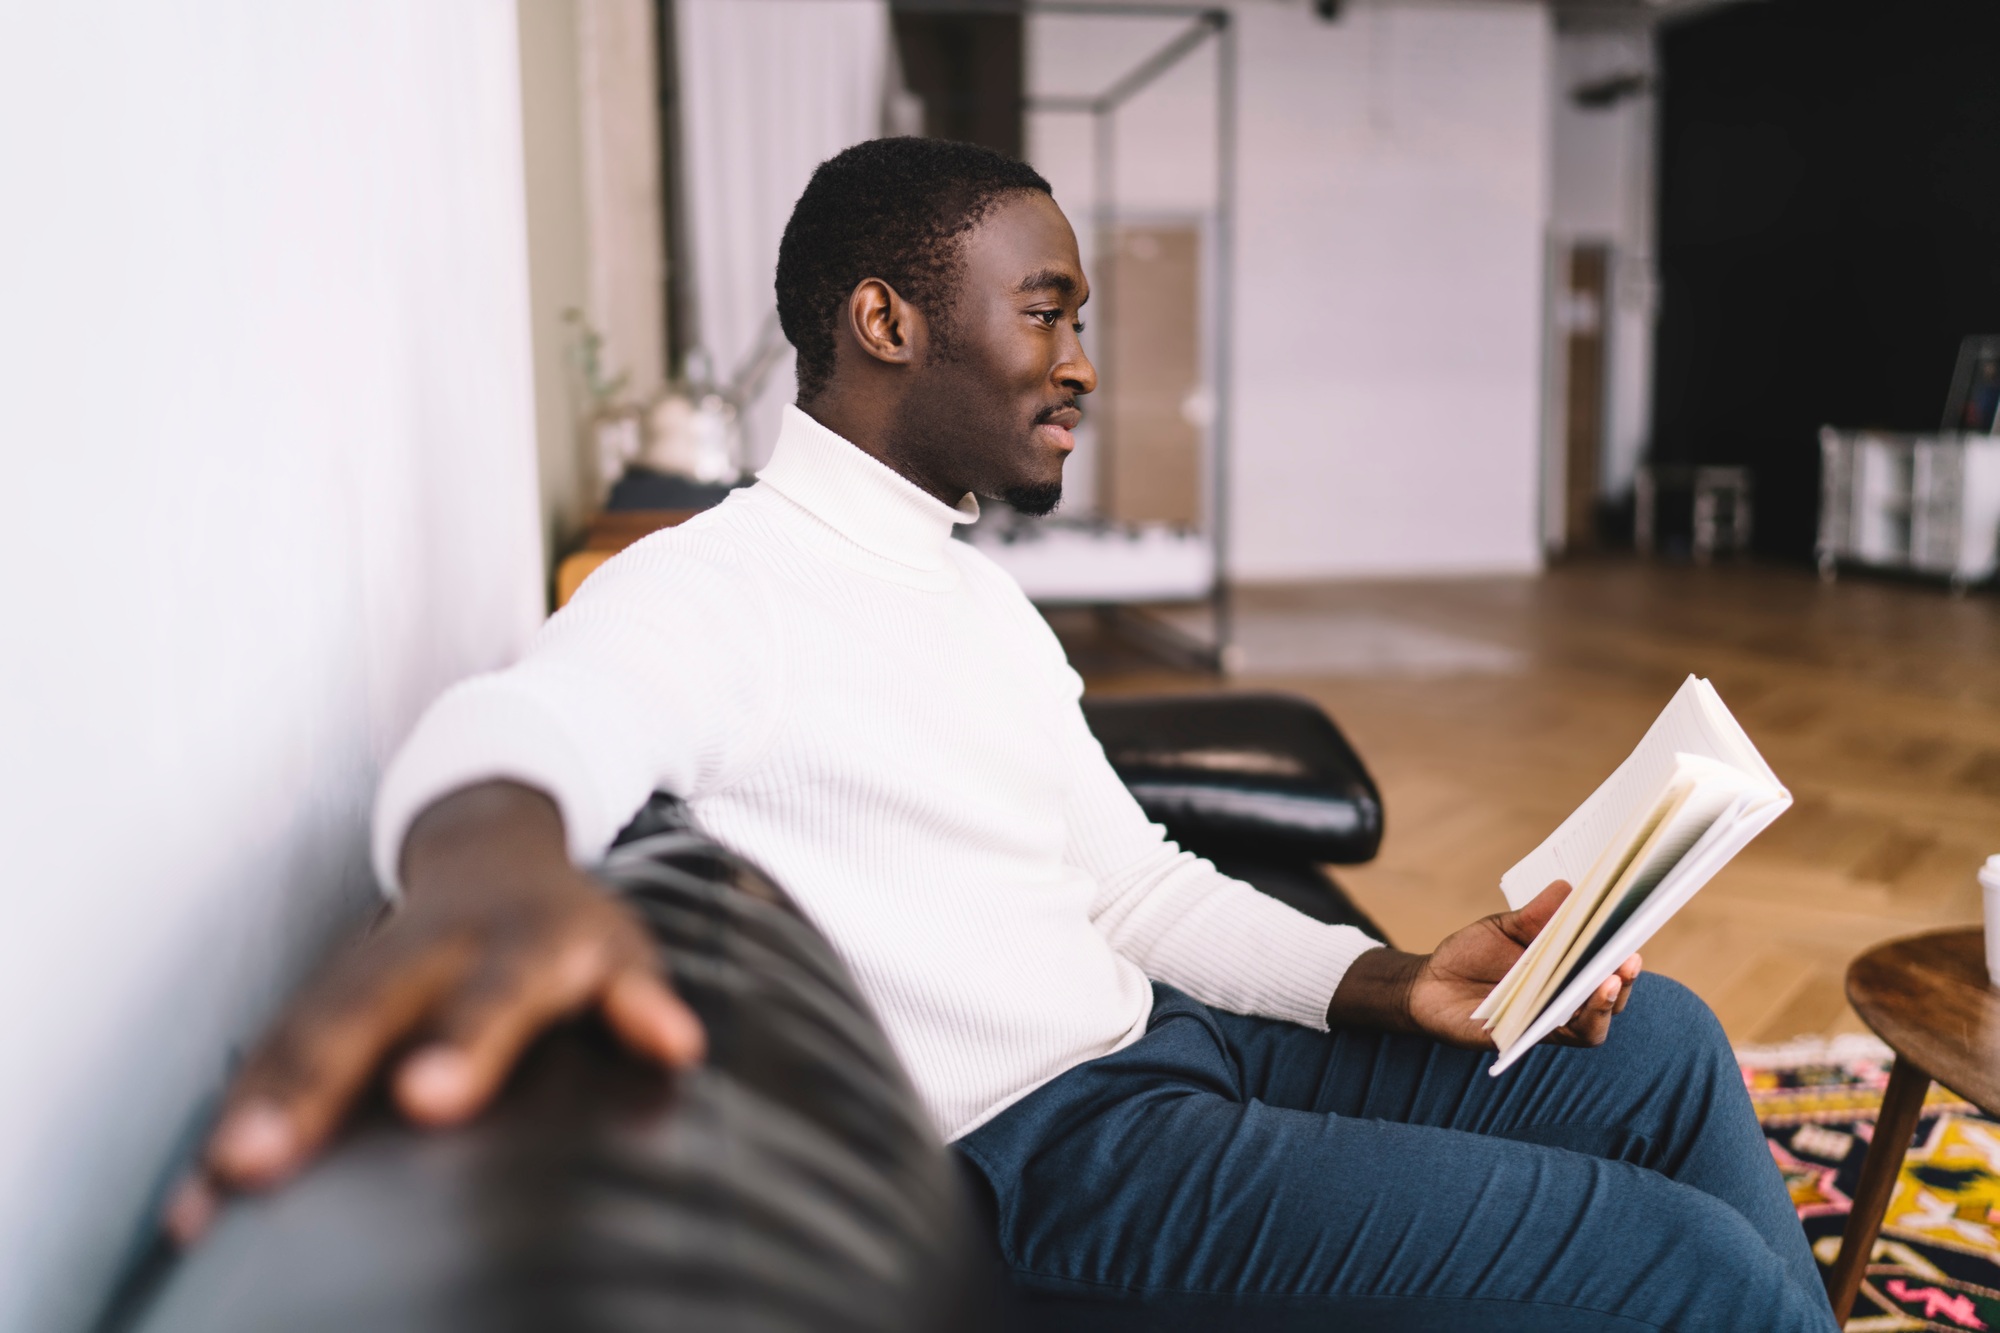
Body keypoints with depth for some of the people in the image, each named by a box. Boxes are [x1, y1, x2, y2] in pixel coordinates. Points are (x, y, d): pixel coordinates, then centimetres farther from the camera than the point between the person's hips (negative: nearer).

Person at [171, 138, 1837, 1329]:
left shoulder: (983, 597, 16)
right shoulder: (713, 585, -11)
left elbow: (1137, 885, 15)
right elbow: (525, 734, -34)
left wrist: (1398, 978, 1)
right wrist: (500, 870, -59)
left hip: (1169, 1046, 9)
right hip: (1039, 1149, -9)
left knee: (1657, 1043, 9)